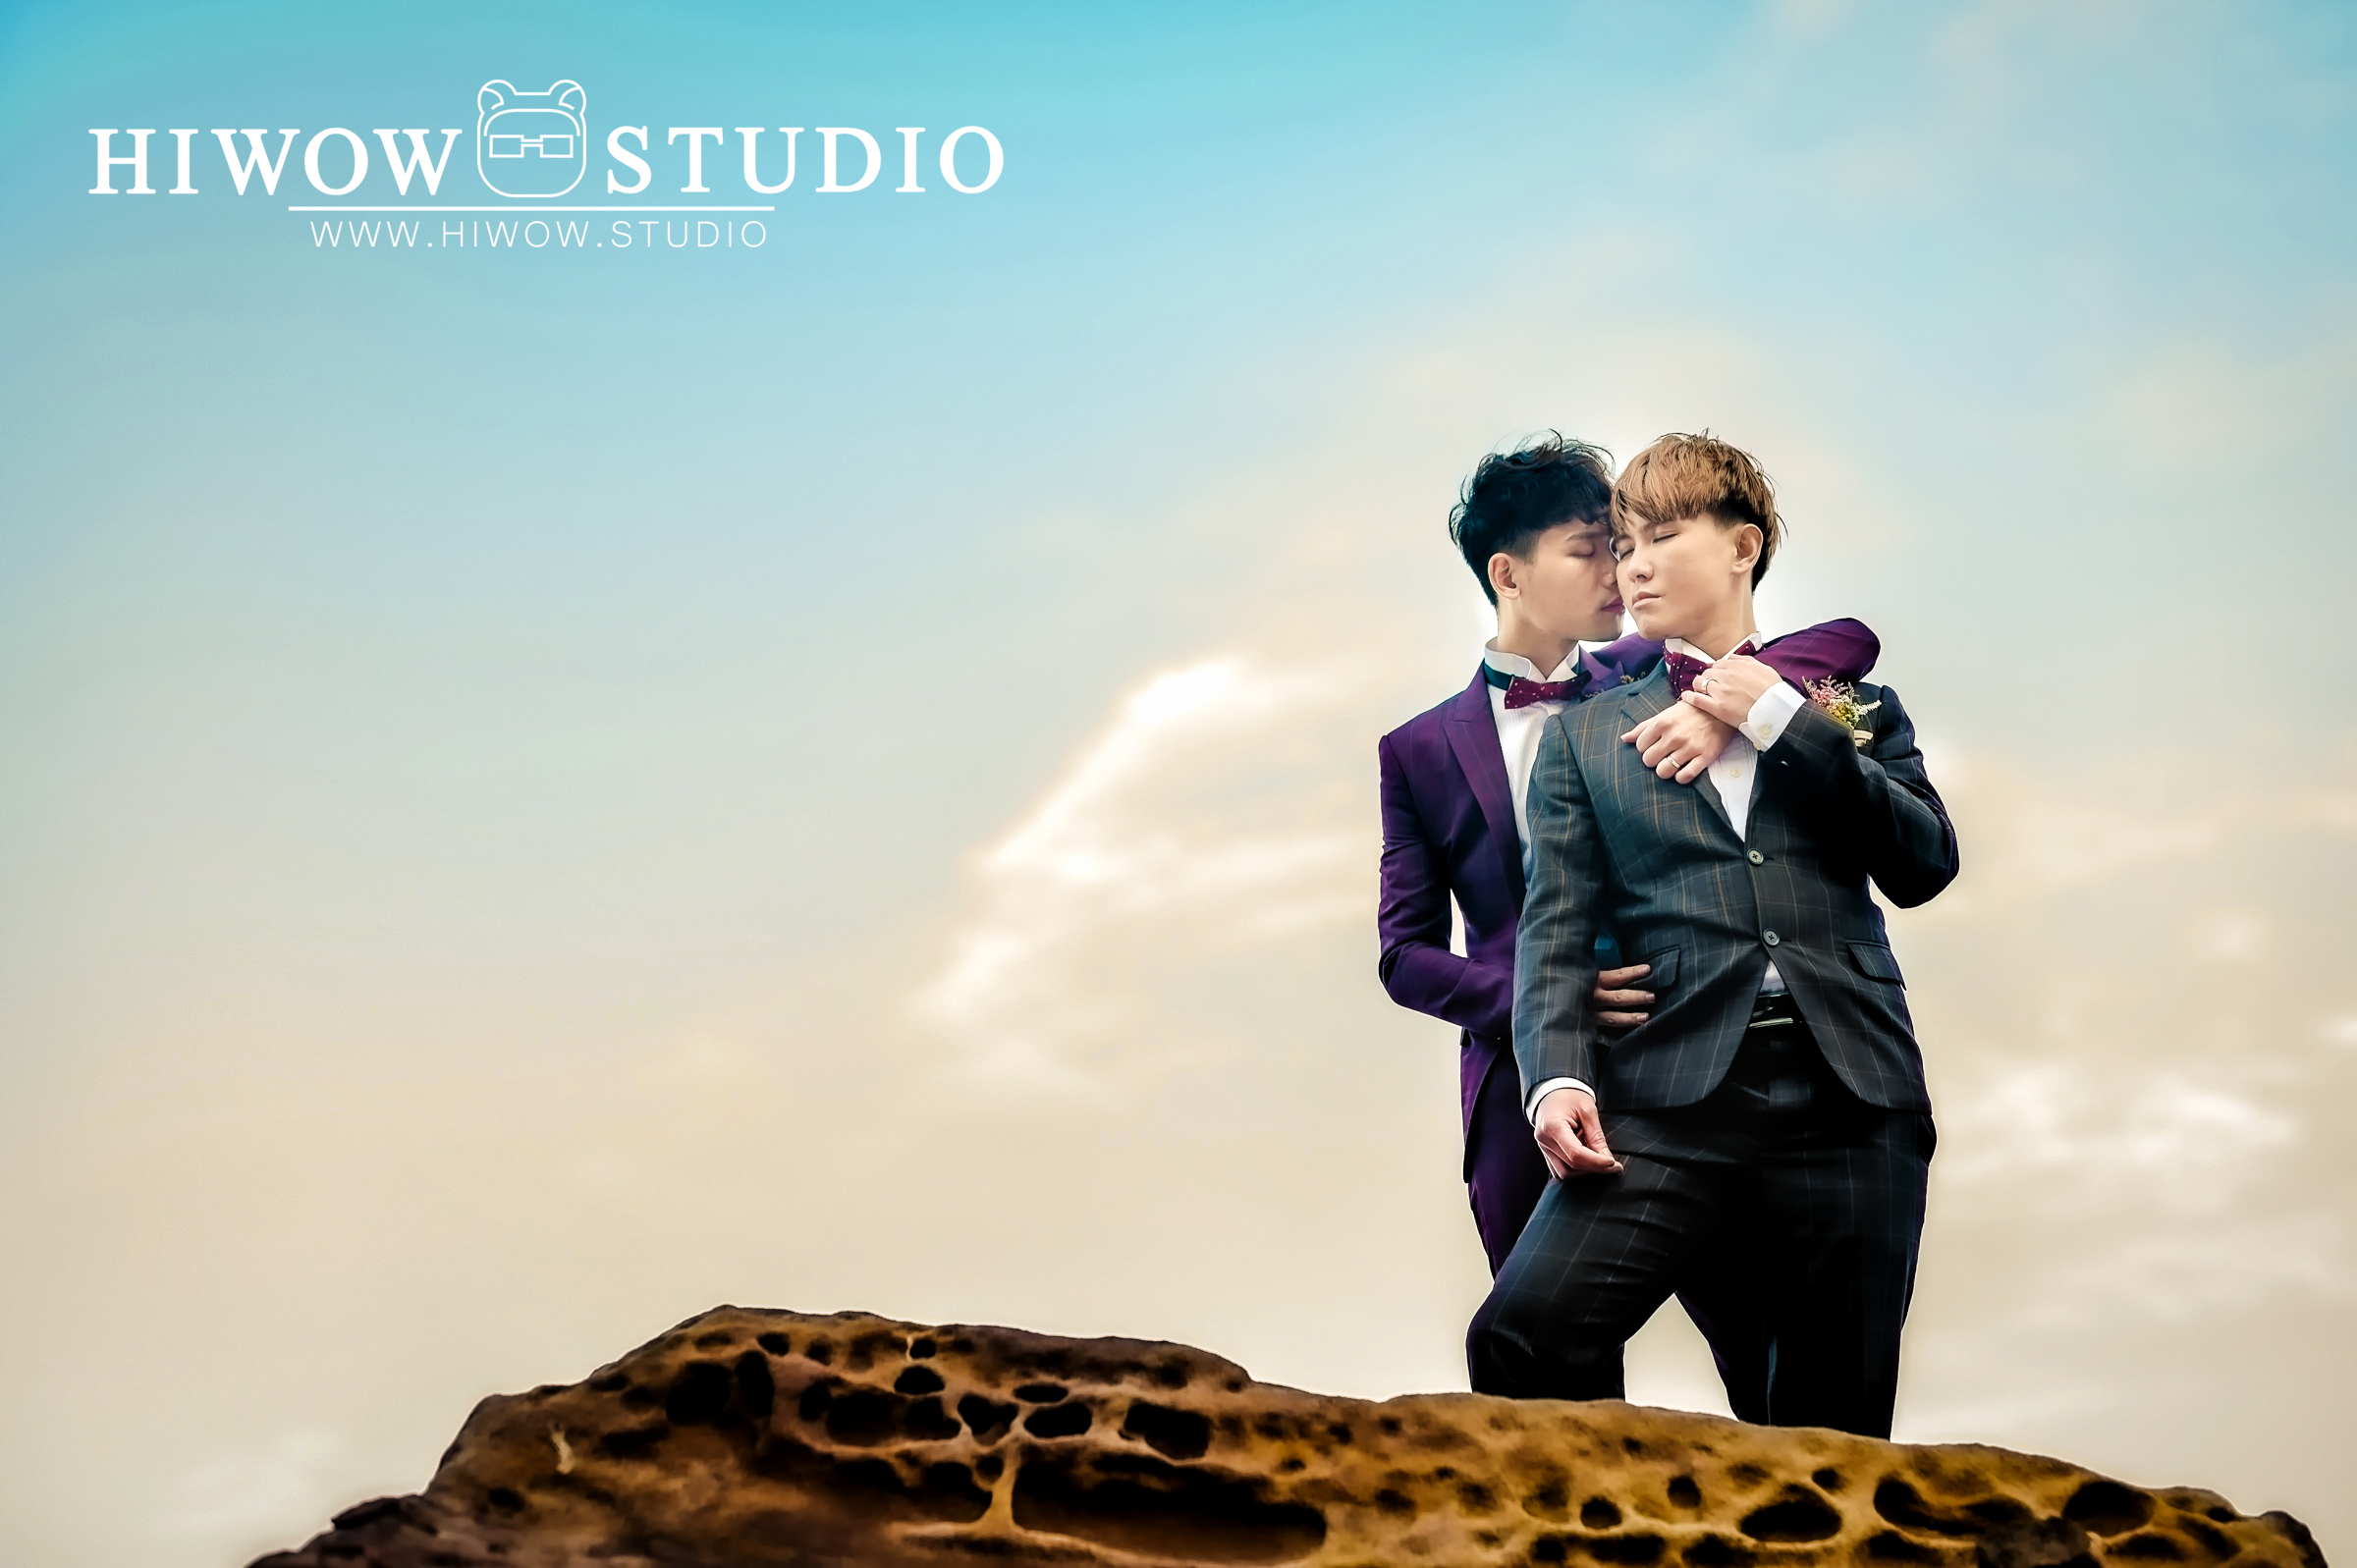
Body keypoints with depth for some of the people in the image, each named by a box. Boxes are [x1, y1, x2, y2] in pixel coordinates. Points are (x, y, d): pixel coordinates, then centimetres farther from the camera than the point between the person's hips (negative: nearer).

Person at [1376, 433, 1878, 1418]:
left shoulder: (1650, 681, 8)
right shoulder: (1421, 751, 8)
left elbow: (1849, 640, -1)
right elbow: (1405, 954, 4)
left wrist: (1732, 704, -20)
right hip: (1527, 1095, 0)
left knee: (1770, 1360, -1)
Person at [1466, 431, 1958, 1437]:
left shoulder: (1849, 706, 18)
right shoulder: (1585, 734, 17)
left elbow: (1925, 865, 4)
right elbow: (1558, 929, 6)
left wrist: (1783, 719, 0)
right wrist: (1556, 1077, -11)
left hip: (1848, 1100, 1)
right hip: (1670, 1106, 0)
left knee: (1838, 1422, 0)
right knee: (1522, 1332, -21)